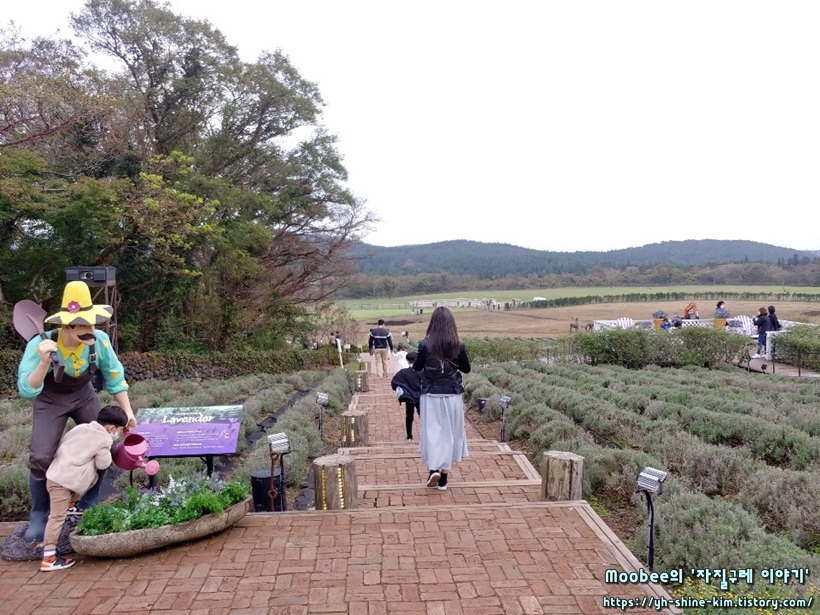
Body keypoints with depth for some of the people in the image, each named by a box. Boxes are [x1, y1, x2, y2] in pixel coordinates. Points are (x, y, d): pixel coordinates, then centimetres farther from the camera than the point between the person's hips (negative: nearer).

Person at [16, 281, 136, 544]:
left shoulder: (99, 341, -27)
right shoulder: (40, 345, -33)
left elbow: (115, 378, -11)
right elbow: (26, 391, -35)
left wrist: (127, 411, -10)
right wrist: (44, 363, -51)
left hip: (84, 396, 2)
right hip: (50, 401, -2)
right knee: (41, 458, -10)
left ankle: (88, 505, 19)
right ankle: (39, 517, 14)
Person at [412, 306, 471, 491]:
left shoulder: (425, 344, -11)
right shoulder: (458, 345, -7)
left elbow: (417, 367, 2)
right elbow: (466, 369, 5)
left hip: (431, 395, -1)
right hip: (452, 395, 1)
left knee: (432, 432, 8)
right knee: (449, 433, 11)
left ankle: (433, 469, -10)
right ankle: (443, 476, 16)